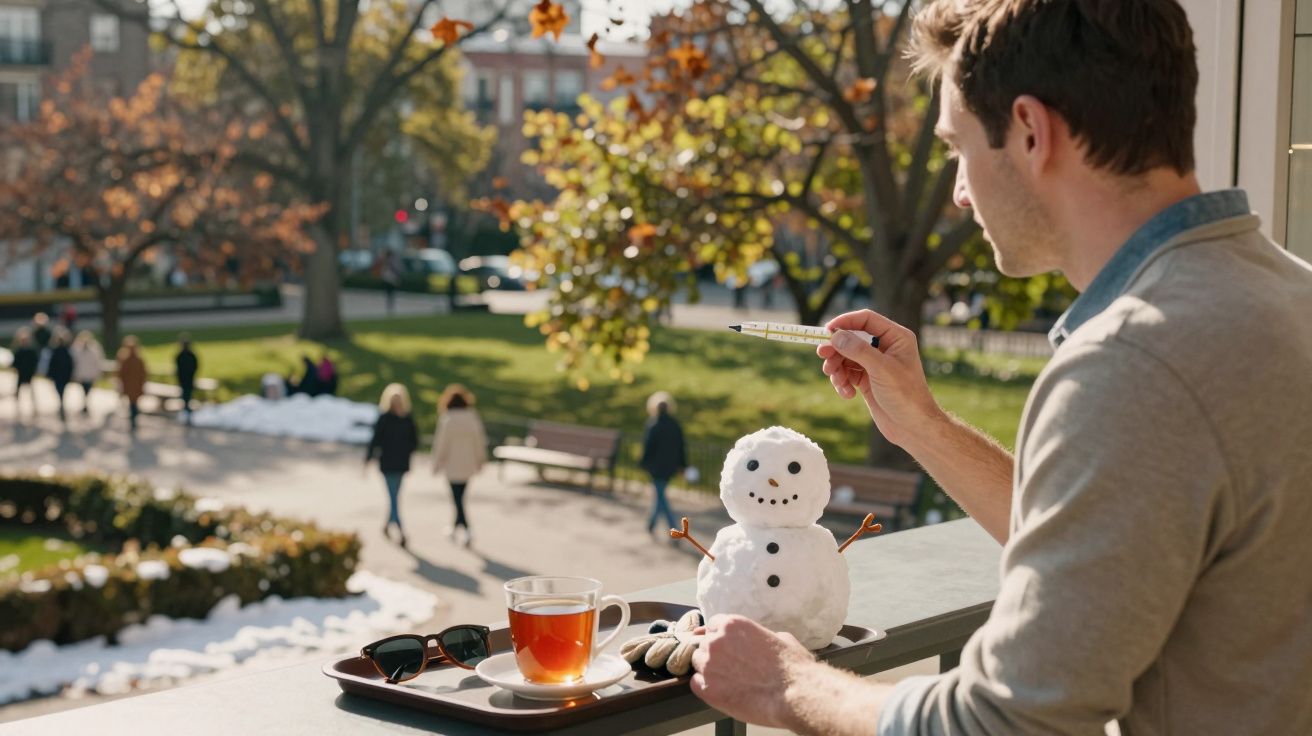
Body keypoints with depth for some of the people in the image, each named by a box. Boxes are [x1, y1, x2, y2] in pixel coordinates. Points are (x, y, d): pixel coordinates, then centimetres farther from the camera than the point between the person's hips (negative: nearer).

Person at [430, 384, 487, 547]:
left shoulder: (447, 421, -15)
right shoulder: (473, 419, -2)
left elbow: (441, 444, -11)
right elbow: (480, 441, 4)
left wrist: (436, 465, -1)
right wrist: (480, 461, 17)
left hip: (453, 466, -5)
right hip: (468, 465, 5)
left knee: (458, 498, -1)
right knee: (460, 496, 21)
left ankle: (466, 532, -13)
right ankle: (457, 526, 32)